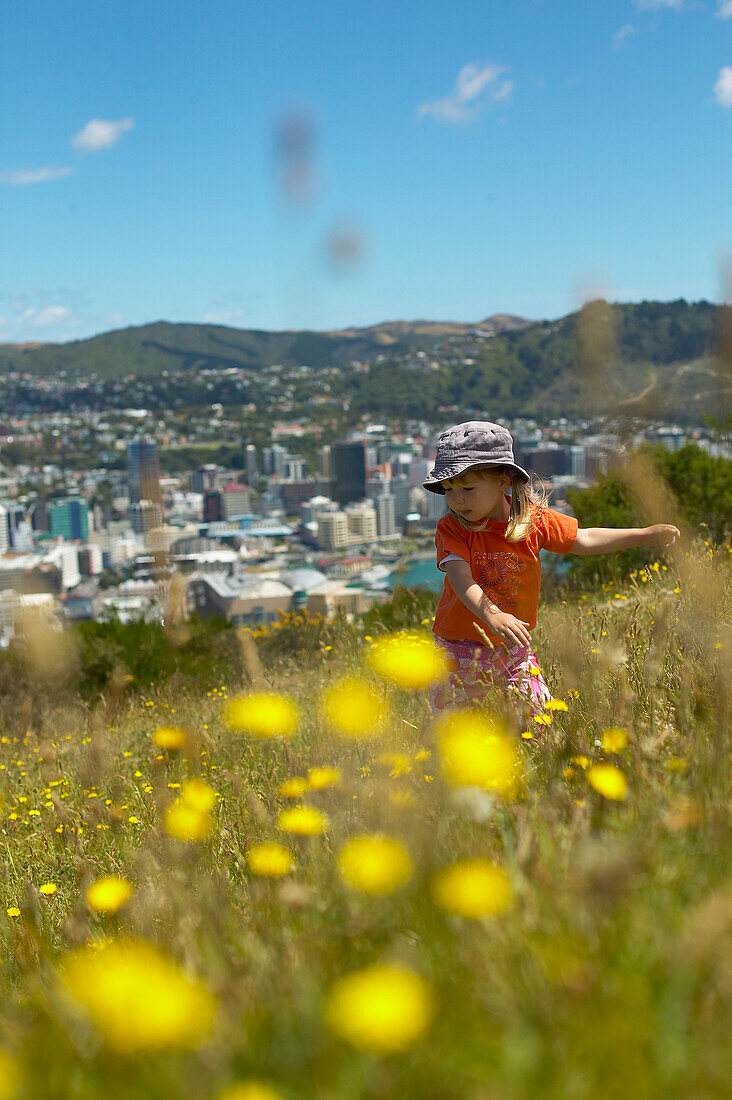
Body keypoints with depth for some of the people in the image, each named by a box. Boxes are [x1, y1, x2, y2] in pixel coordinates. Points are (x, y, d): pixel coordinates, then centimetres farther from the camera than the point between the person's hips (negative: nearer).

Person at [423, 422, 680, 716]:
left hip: (513, 645, 2)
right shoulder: (451, 529, -15)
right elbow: (461, 579, -30)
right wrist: (491, 616, -48)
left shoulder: (533, 519, -7)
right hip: (461, 647, -2)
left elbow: (583, 540, 6)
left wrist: (644, 535, 4)